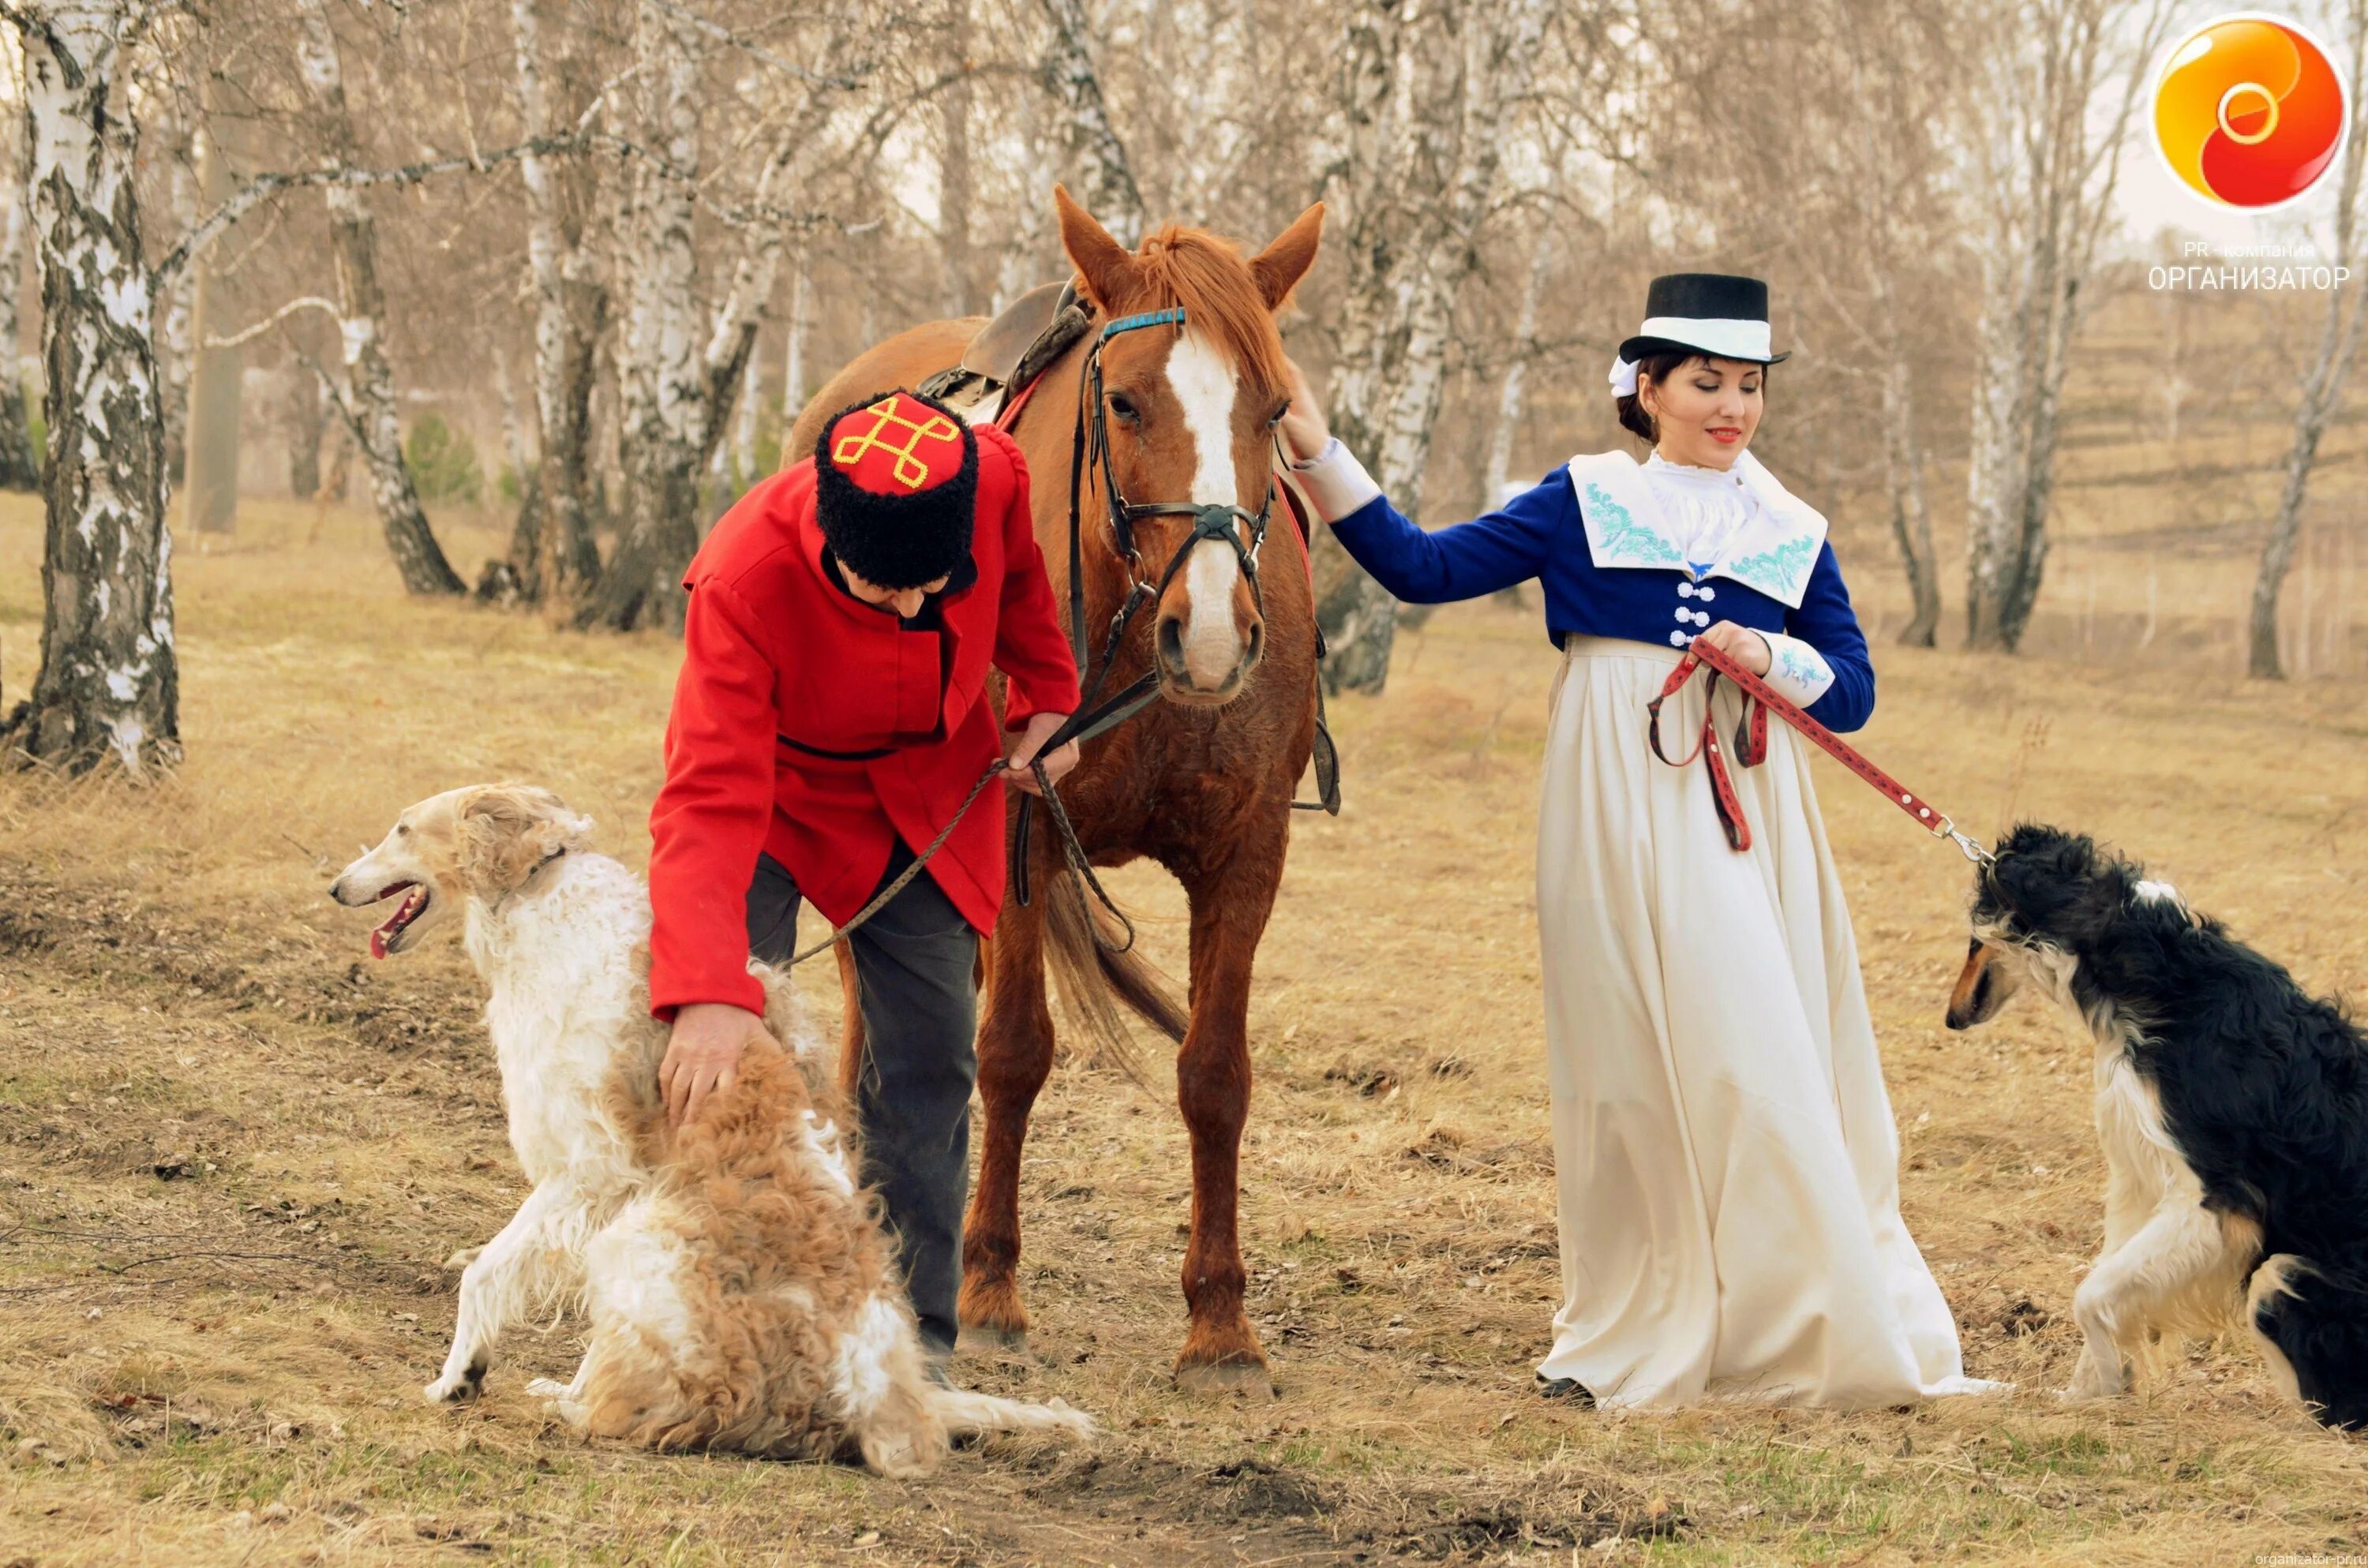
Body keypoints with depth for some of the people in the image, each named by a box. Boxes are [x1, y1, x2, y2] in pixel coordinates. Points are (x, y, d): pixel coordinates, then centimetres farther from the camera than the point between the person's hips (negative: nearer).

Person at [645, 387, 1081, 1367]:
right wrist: (707, 995, -55)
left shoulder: (995, 479, -31)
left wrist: (1047, 699, 6)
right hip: (771, 779, -3)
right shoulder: (742, 583, -40)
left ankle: (913, 1334, 6)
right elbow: (710, 805, -46)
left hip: (925, 786, 3)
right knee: (725, 1053, -15)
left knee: (929, 1051, 0)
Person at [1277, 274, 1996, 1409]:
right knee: (1627, 1067, 1)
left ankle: (1804, 1329, 2)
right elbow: (1423, 569, 2)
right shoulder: (1583, 504, 6)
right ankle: (1633, 1334, 11)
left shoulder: (1792, 536, 12)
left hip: (1744, 825, 1)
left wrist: (1777, 660, -10)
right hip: (1616, 821, -1)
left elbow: (1854, 696, 10)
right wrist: (1319, 459, -5)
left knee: (1759, 1060, -5)